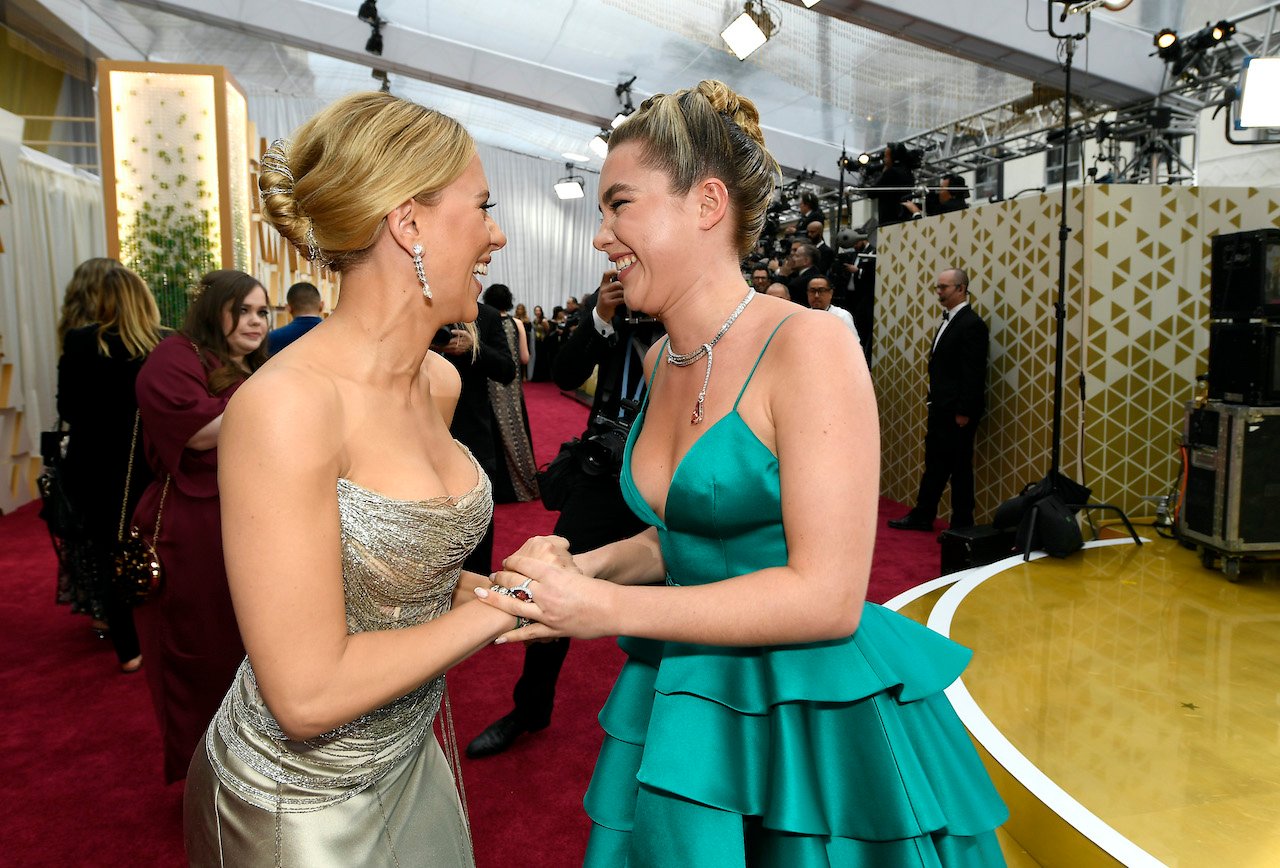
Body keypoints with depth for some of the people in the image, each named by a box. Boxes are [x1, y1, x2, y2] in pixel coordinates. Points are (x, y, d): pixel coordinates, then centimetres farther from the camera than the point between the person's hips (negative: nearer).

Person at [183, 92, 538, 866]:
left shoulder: (442, 382, -4)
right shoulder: (288, 404, -27)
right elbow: (309, 694, -27)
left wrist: (478, 586, -6)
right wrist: (499, 606, -19)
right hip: (299, 801, -6)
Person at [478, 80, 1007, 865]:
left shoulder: (808, 344, -19)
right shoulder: (661, 360, 4)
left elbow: (825, 597, -22)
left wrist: (609, 609, -21)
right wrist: (592, 565, -3)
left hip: (817, 721, -6)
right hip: (687, 707, 7)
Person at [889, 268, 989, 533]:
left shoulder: (971, 324, -14)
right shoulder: (948, 321, 15)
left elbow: (973, 372, -18)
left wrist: (964, 412, -20)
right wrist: (933, 407, 17)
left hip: (957, 412, -9)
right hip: (940, 409, 9)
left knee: (959, 467, 0)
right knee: (934, 464, 15)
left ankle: (962, 525, 10)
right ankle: (922, 517, 25)